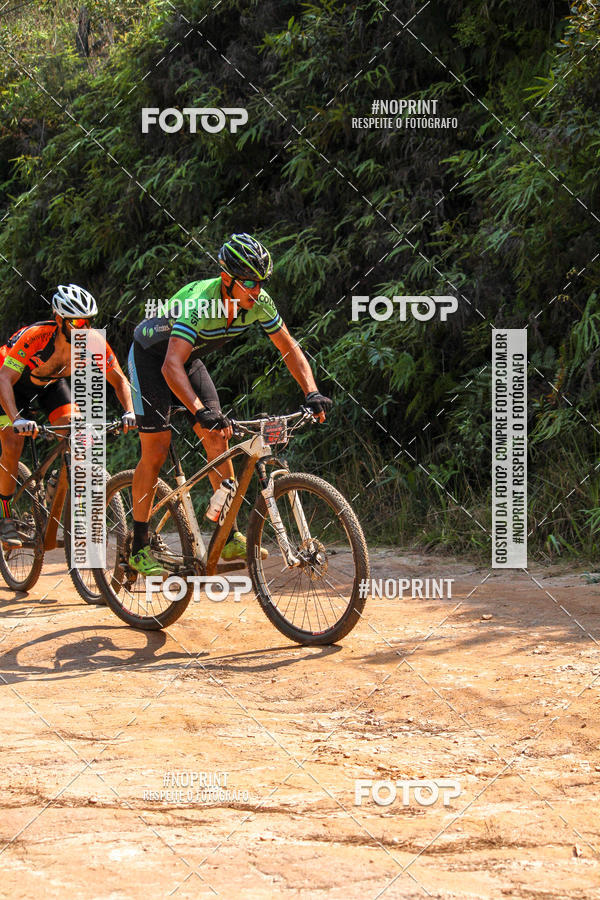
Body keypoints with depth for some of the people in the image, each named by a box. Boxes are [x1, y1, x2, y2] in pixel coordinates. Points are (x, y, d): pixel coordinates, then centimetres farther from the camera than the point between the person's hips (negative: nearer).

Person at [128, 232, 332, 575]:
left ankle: (231, 538, -1)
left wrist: (312, 392, -25)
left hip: (190, 358, 6)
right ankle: (140, 549, -1)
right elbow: (171, 366, -49)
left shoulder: (259, 303, -21)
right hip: (151, 357, -6)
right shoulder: (199, 303, -40)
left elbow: (290, 349, -10)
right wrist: (200, 412, -62)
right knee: (156, 451, -9)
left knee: (218, 441, -6)